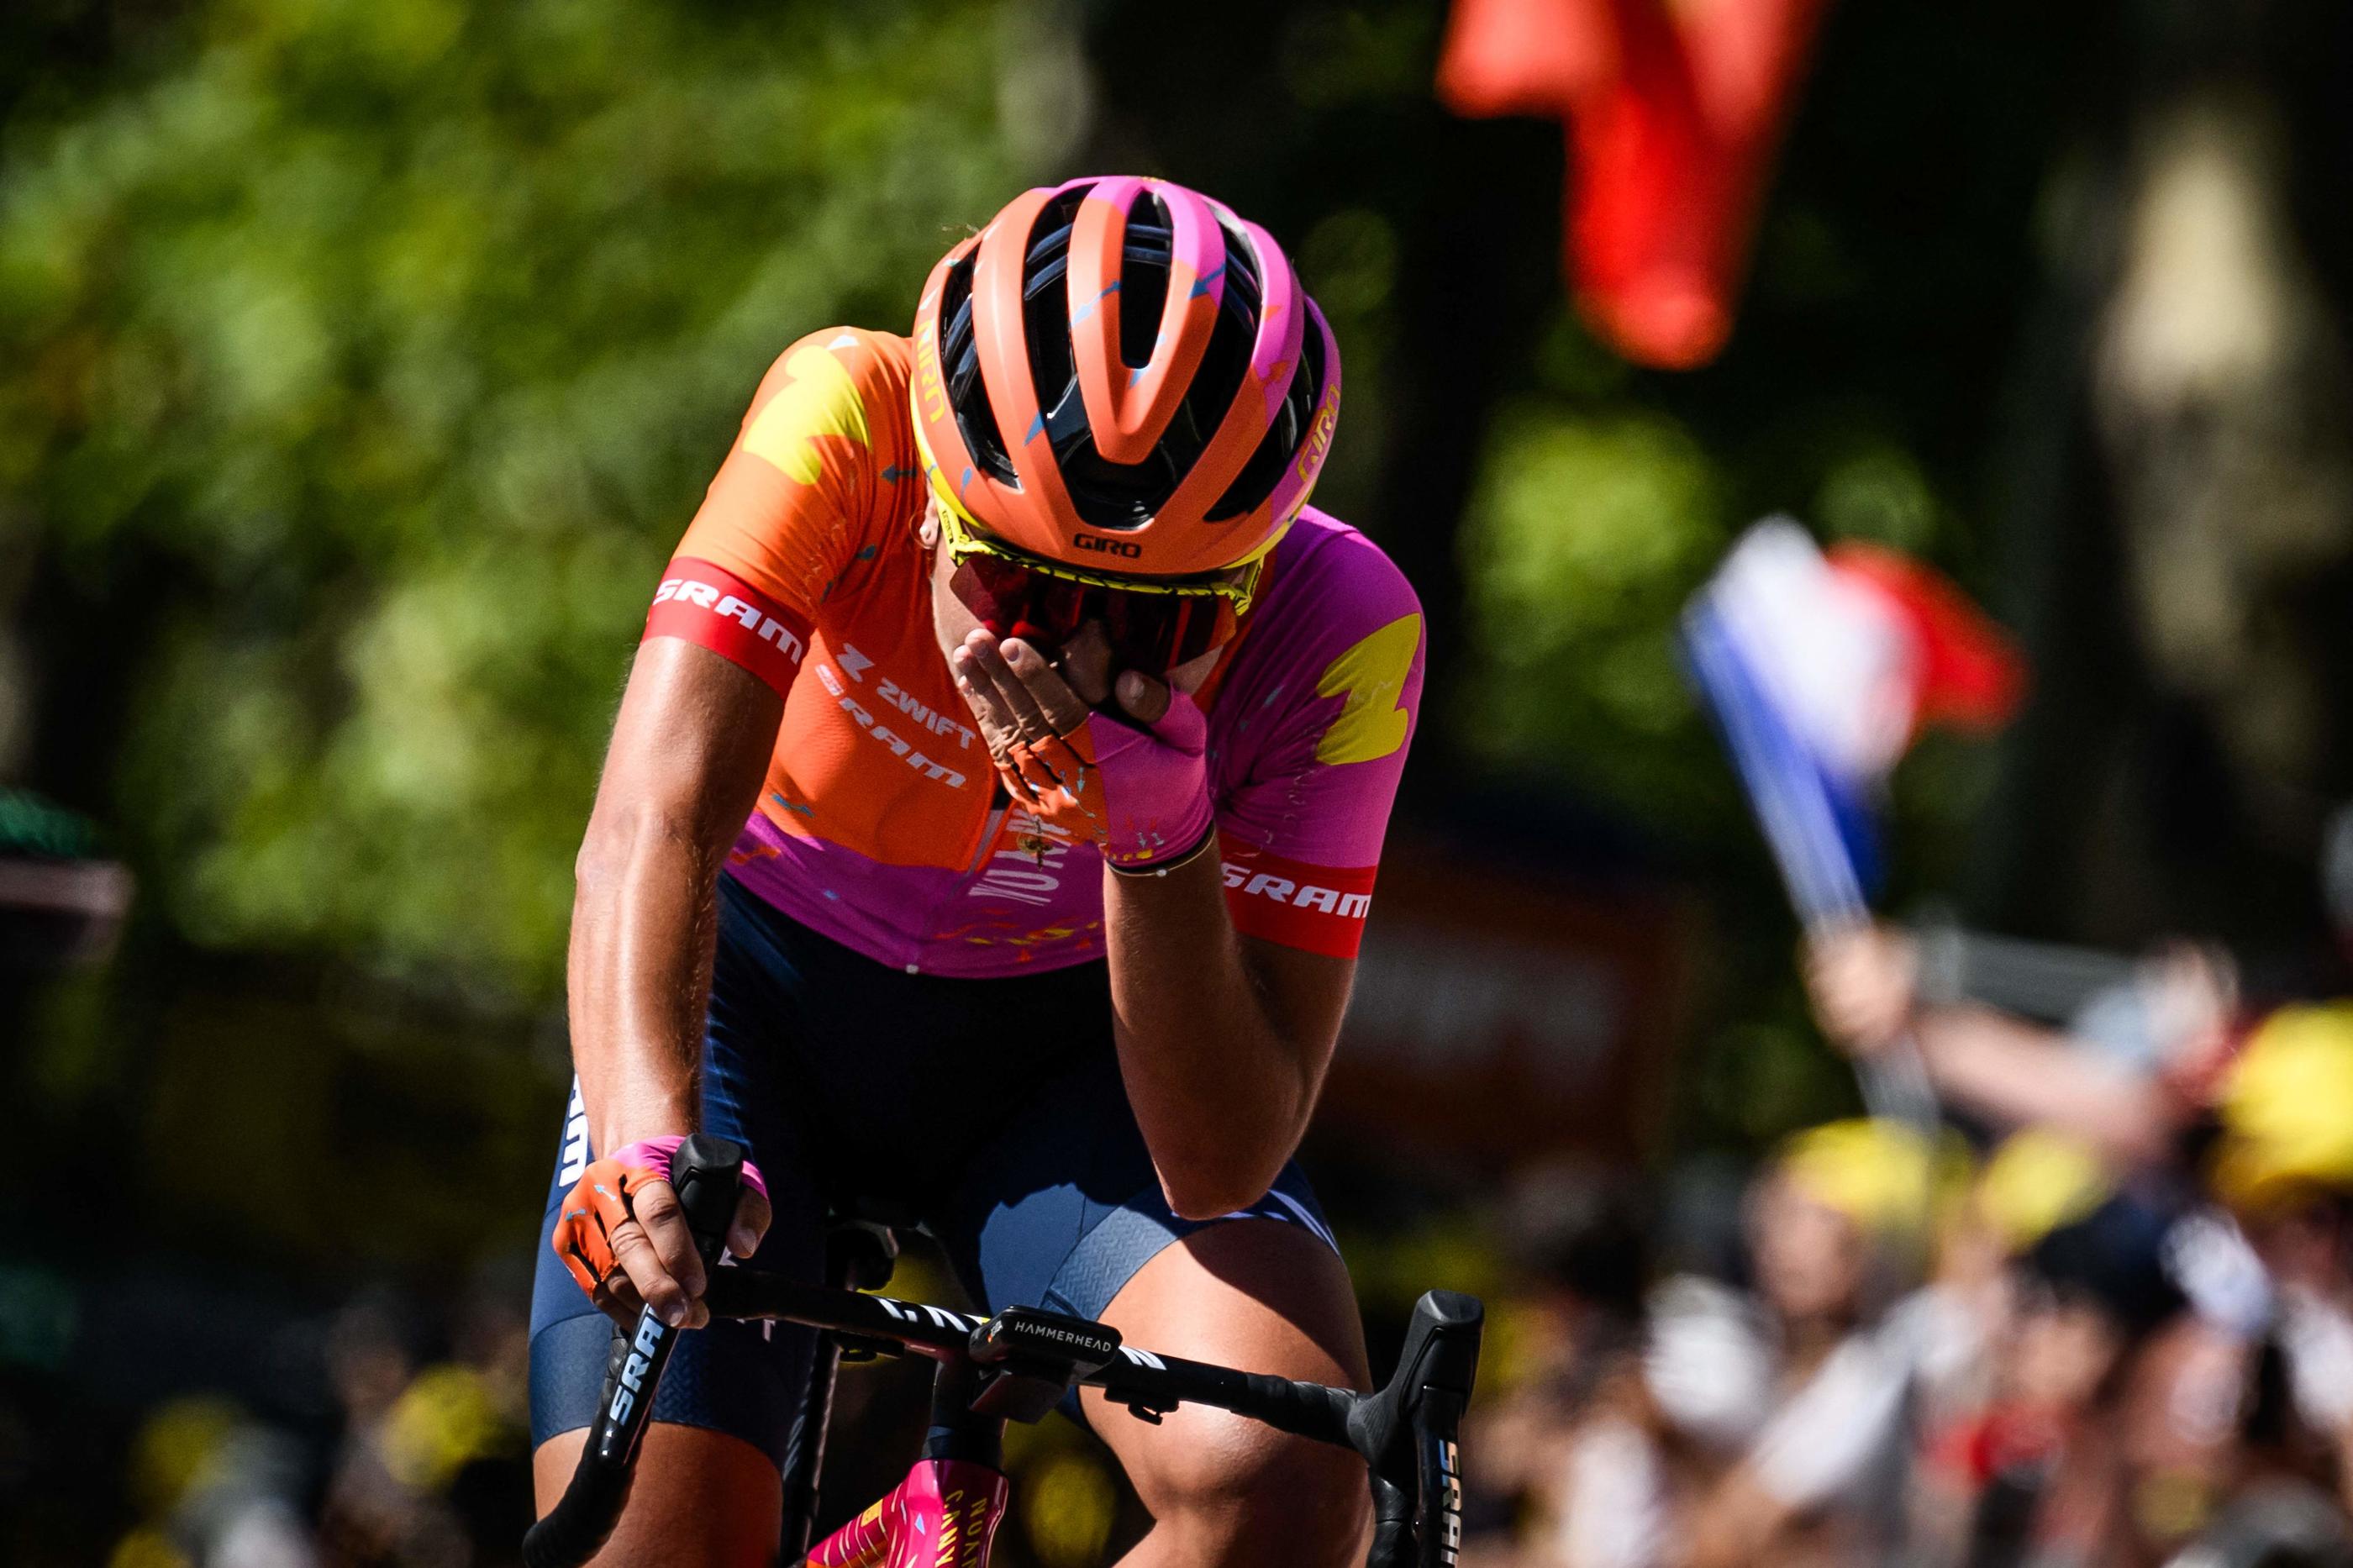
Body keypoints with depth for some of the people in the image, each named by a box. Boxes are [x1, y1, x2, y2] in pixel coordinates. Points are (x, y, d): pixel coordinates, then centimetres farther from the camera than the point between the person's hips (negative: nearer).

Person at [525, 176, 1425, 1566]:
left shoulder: (1338, 632, -27)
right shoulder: (850, 421, -30)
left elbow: (1217, 1165, -27)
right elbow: (656, 819, -39)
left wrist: (1157, 837, -43)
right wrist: (649, 1137, -56)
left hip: (1063, 1045, 0)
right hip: (762, 987, 0)